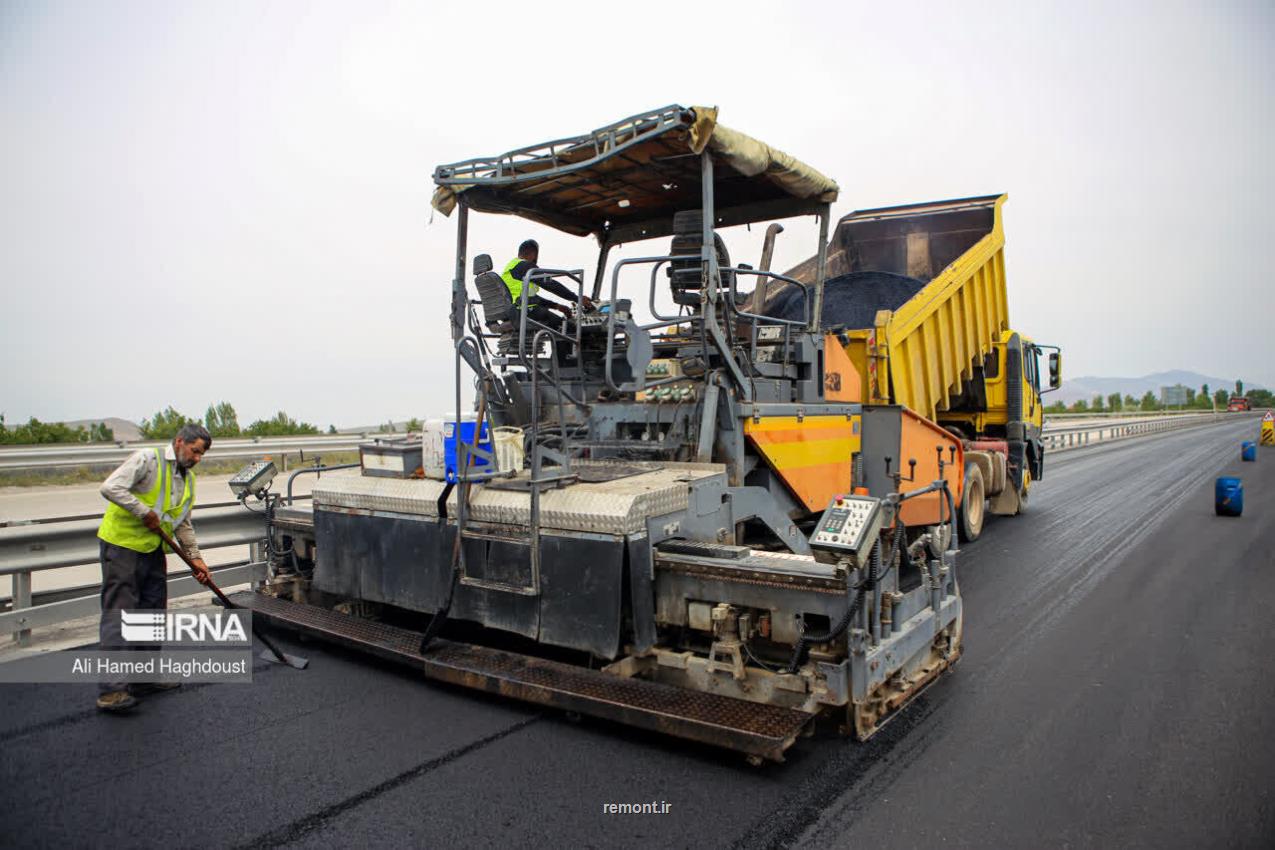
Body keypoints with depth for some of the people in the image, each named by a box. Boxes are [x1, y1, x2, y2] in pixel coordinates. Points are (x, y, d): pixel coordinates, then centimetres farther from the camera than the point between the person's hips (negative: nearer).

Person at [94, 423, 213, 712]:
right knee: (118, 614, -9)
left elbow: (183, 524, 17)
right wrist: (145, 512, -22)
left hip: (153, 550, 9)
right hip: (121, 546, -8)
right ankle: (110, 690, -6)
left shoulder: (188, 479, 13)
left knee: (153, 613, 13)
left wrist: (195, 558, 10)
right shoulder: (147, 459, -11)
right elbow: (111, 487, -23)